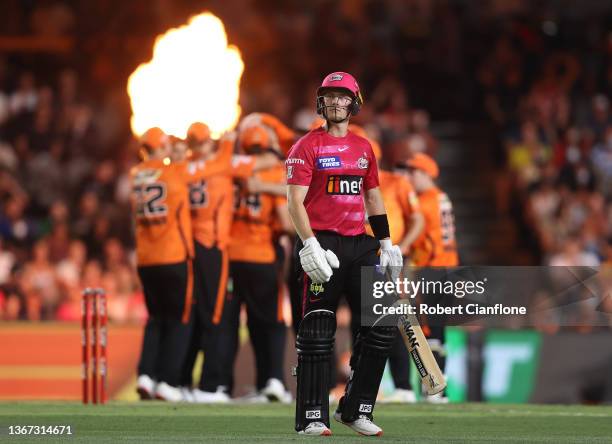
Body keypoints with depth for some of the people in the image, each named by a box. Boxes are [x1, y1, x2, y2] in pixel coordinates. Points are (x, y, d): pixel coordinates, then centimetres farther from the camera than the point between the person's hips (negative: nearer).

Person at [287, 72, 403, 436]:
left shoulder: (364, 148, 15)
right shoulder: (307, 146, -3)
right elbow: (295, 201, -10)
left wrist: (386, 242, 13)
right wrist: (310, 245, -21)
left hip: (359, 245, 6)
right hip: (322, 244, -6)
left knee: (383, 326, 2)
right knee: (318, 333, -6)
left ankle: (356, 409, 13)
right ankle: (312, 418, -2)